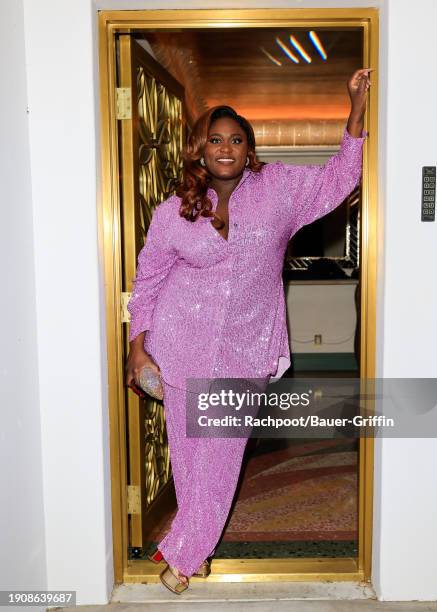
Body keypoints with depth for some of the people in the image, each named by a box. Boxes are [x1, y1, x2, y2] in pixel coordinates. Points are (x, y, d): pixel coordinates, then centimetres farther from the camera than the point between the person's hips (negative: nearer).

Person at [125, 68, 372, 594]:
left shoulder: (278, 187, 0)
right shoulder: (173, 213, -1)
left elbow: (337, 180, 6)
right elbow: (148, 278, 6)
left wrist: (356, 113, -2)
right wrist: (138, 342, 3)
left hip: (246, 348, 0)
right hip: (184, 343, 0)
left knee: (223, 451, 6)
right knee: (189, 446, 8)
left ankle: (183, 552, 25)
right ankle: (197, 548, 30)